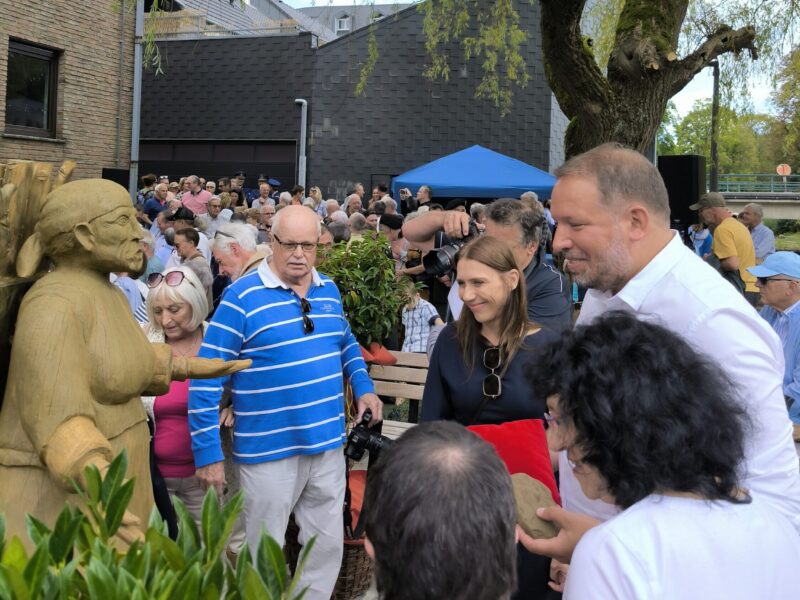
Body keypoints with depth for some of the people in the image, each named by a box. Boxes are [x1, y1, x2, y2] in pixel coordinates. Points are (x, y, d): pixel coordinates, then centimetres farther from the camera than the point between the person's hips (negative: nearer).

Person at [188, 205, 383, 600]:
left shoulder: (329, 290, 5)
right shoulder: (242, 296, -13)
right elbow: (207, 377, -14)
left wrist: (363, 387, 7)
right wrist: (208, 453, -16)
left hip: (328, 444, 5)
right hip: (269, 450, -5)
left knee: (328, 545, 16)